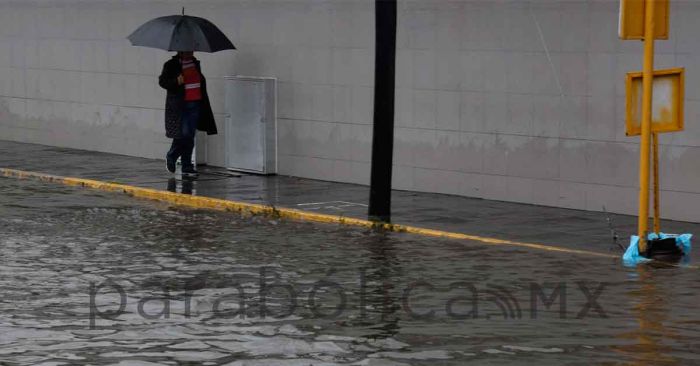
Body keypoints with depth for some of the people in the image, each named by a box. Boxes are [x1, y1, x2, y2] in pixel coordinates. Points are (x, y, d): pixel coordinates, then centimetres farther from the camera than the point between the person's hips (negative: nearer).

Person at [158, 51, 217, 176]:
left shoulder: (195, 63, 13)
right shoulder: (171, 65, -4)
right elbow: (162, 81, -3)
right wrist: (176, 82, -22)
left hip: (195, 104, 5)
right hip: (179, 106, -5)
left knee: (190, 136, 6)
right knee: (183, 134, -10)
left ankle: (187, 167, 11)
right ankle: (171, 157, 16)